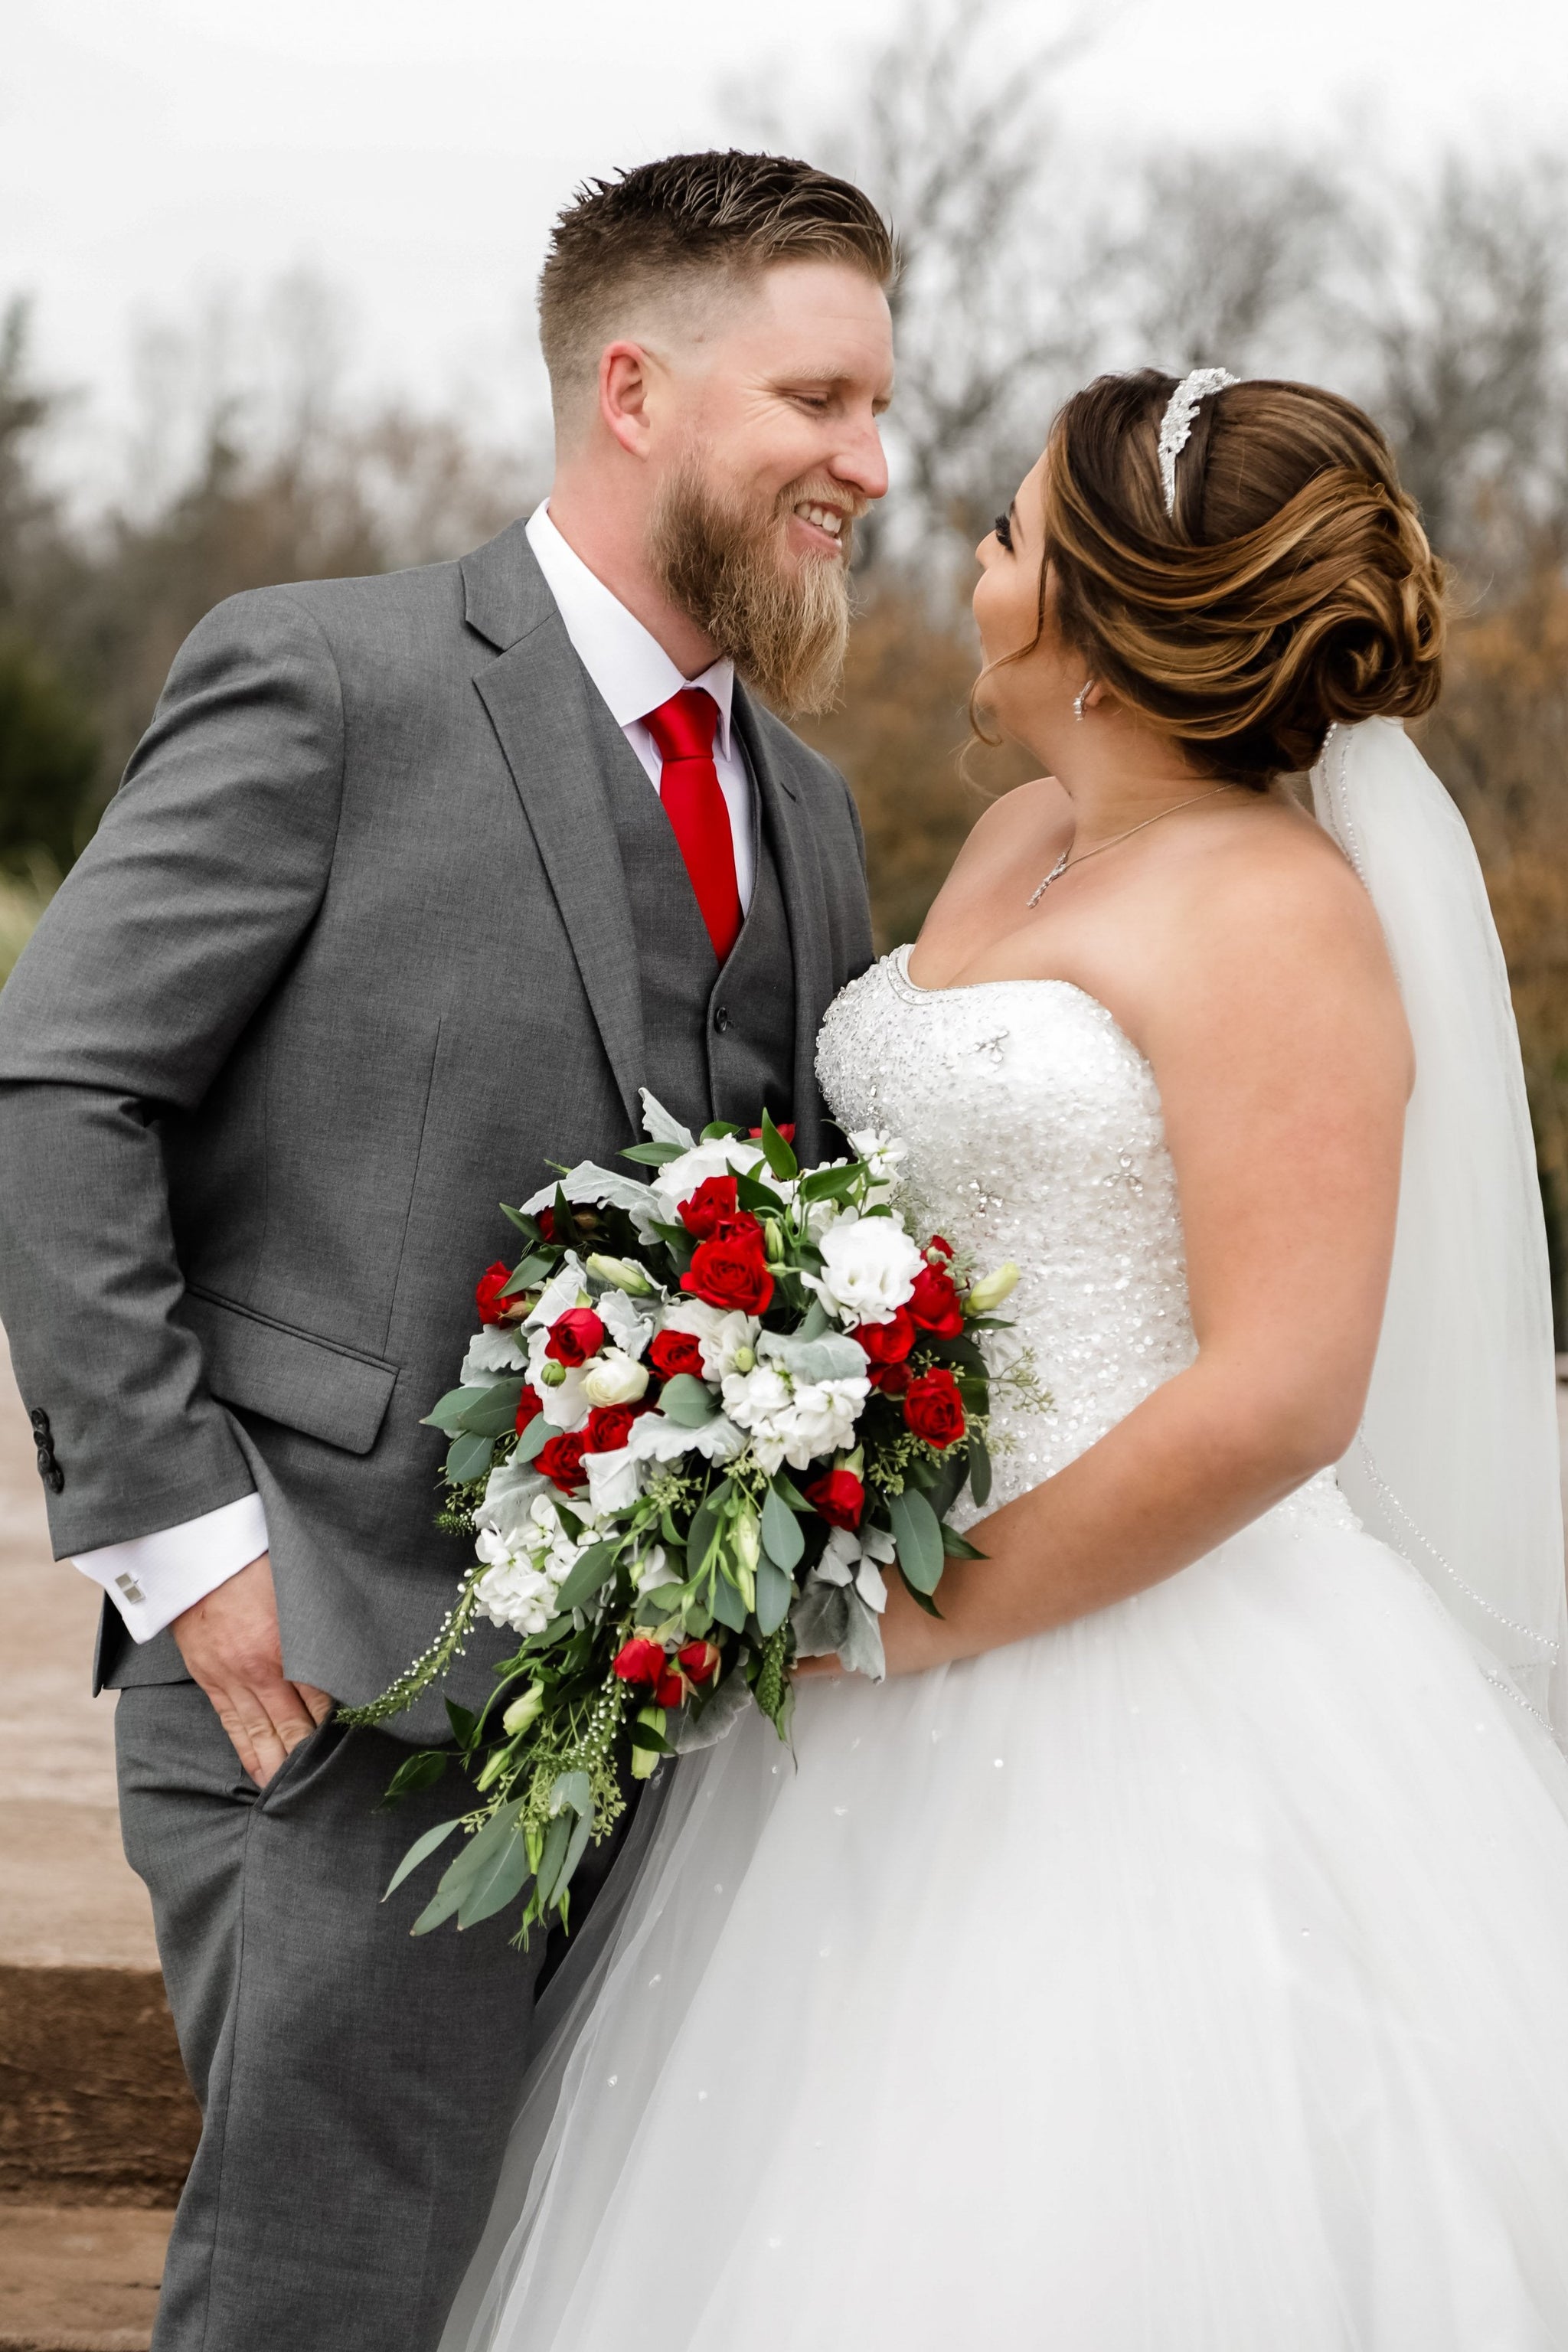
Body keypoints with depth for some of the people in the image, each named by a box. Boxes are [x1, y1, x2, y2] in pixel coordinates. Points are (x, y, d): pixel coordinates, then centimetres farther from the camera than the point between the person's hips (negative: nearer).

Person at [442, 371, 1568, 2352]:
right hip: (905, 1691, 8)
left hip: (1144, 1680, -8)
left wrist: (935, 1617, -15)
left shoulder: (1278, 919, -15)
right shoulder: (1018, 841, 12)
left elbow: (1274, 1403, -22)